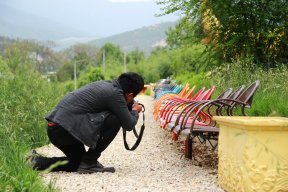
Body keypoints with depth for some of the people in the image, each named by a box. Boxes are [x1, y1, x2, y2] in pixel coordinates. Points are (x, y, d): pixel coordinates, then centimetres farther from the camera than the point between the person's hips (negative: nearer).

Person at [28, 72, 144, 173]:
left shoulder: (107, 84, 15)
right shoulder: (115, 93, -11)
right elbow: (128, 125, -6)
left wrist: (129, 106, 23)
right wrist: (135, 111, 14)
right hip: (65, 129, -10)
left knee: (76, 162, 26)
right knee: (115, 120, -10)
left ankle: (38, 162, 12)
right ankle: (89, 162, -3)